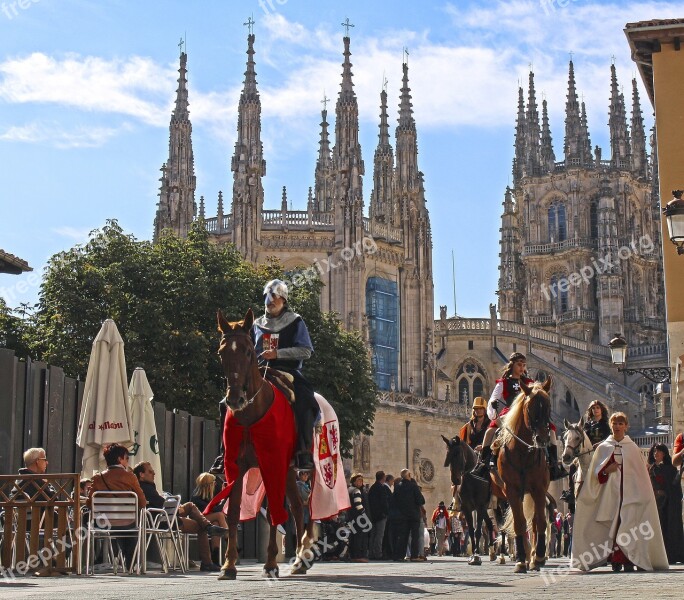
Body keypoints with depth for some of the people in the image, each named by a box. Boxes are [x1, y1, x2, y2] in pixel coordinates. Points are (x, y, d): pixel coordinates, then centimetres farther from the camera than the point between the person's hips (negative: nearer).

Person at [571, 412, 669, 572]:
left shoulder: (633, 448, 10)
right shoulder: (603, 448, 10)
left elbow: (641, 473, 11)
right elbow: (594, 473, 9)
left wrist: (644, 495, 4)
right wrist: (606, 471, -10)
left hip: (629, 492, 0)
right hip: (609, 492, 0)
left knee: (628, 526, -9)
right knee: (612, 525, -5)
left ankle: (629, 560, -7)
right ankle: (615, 560, 0)